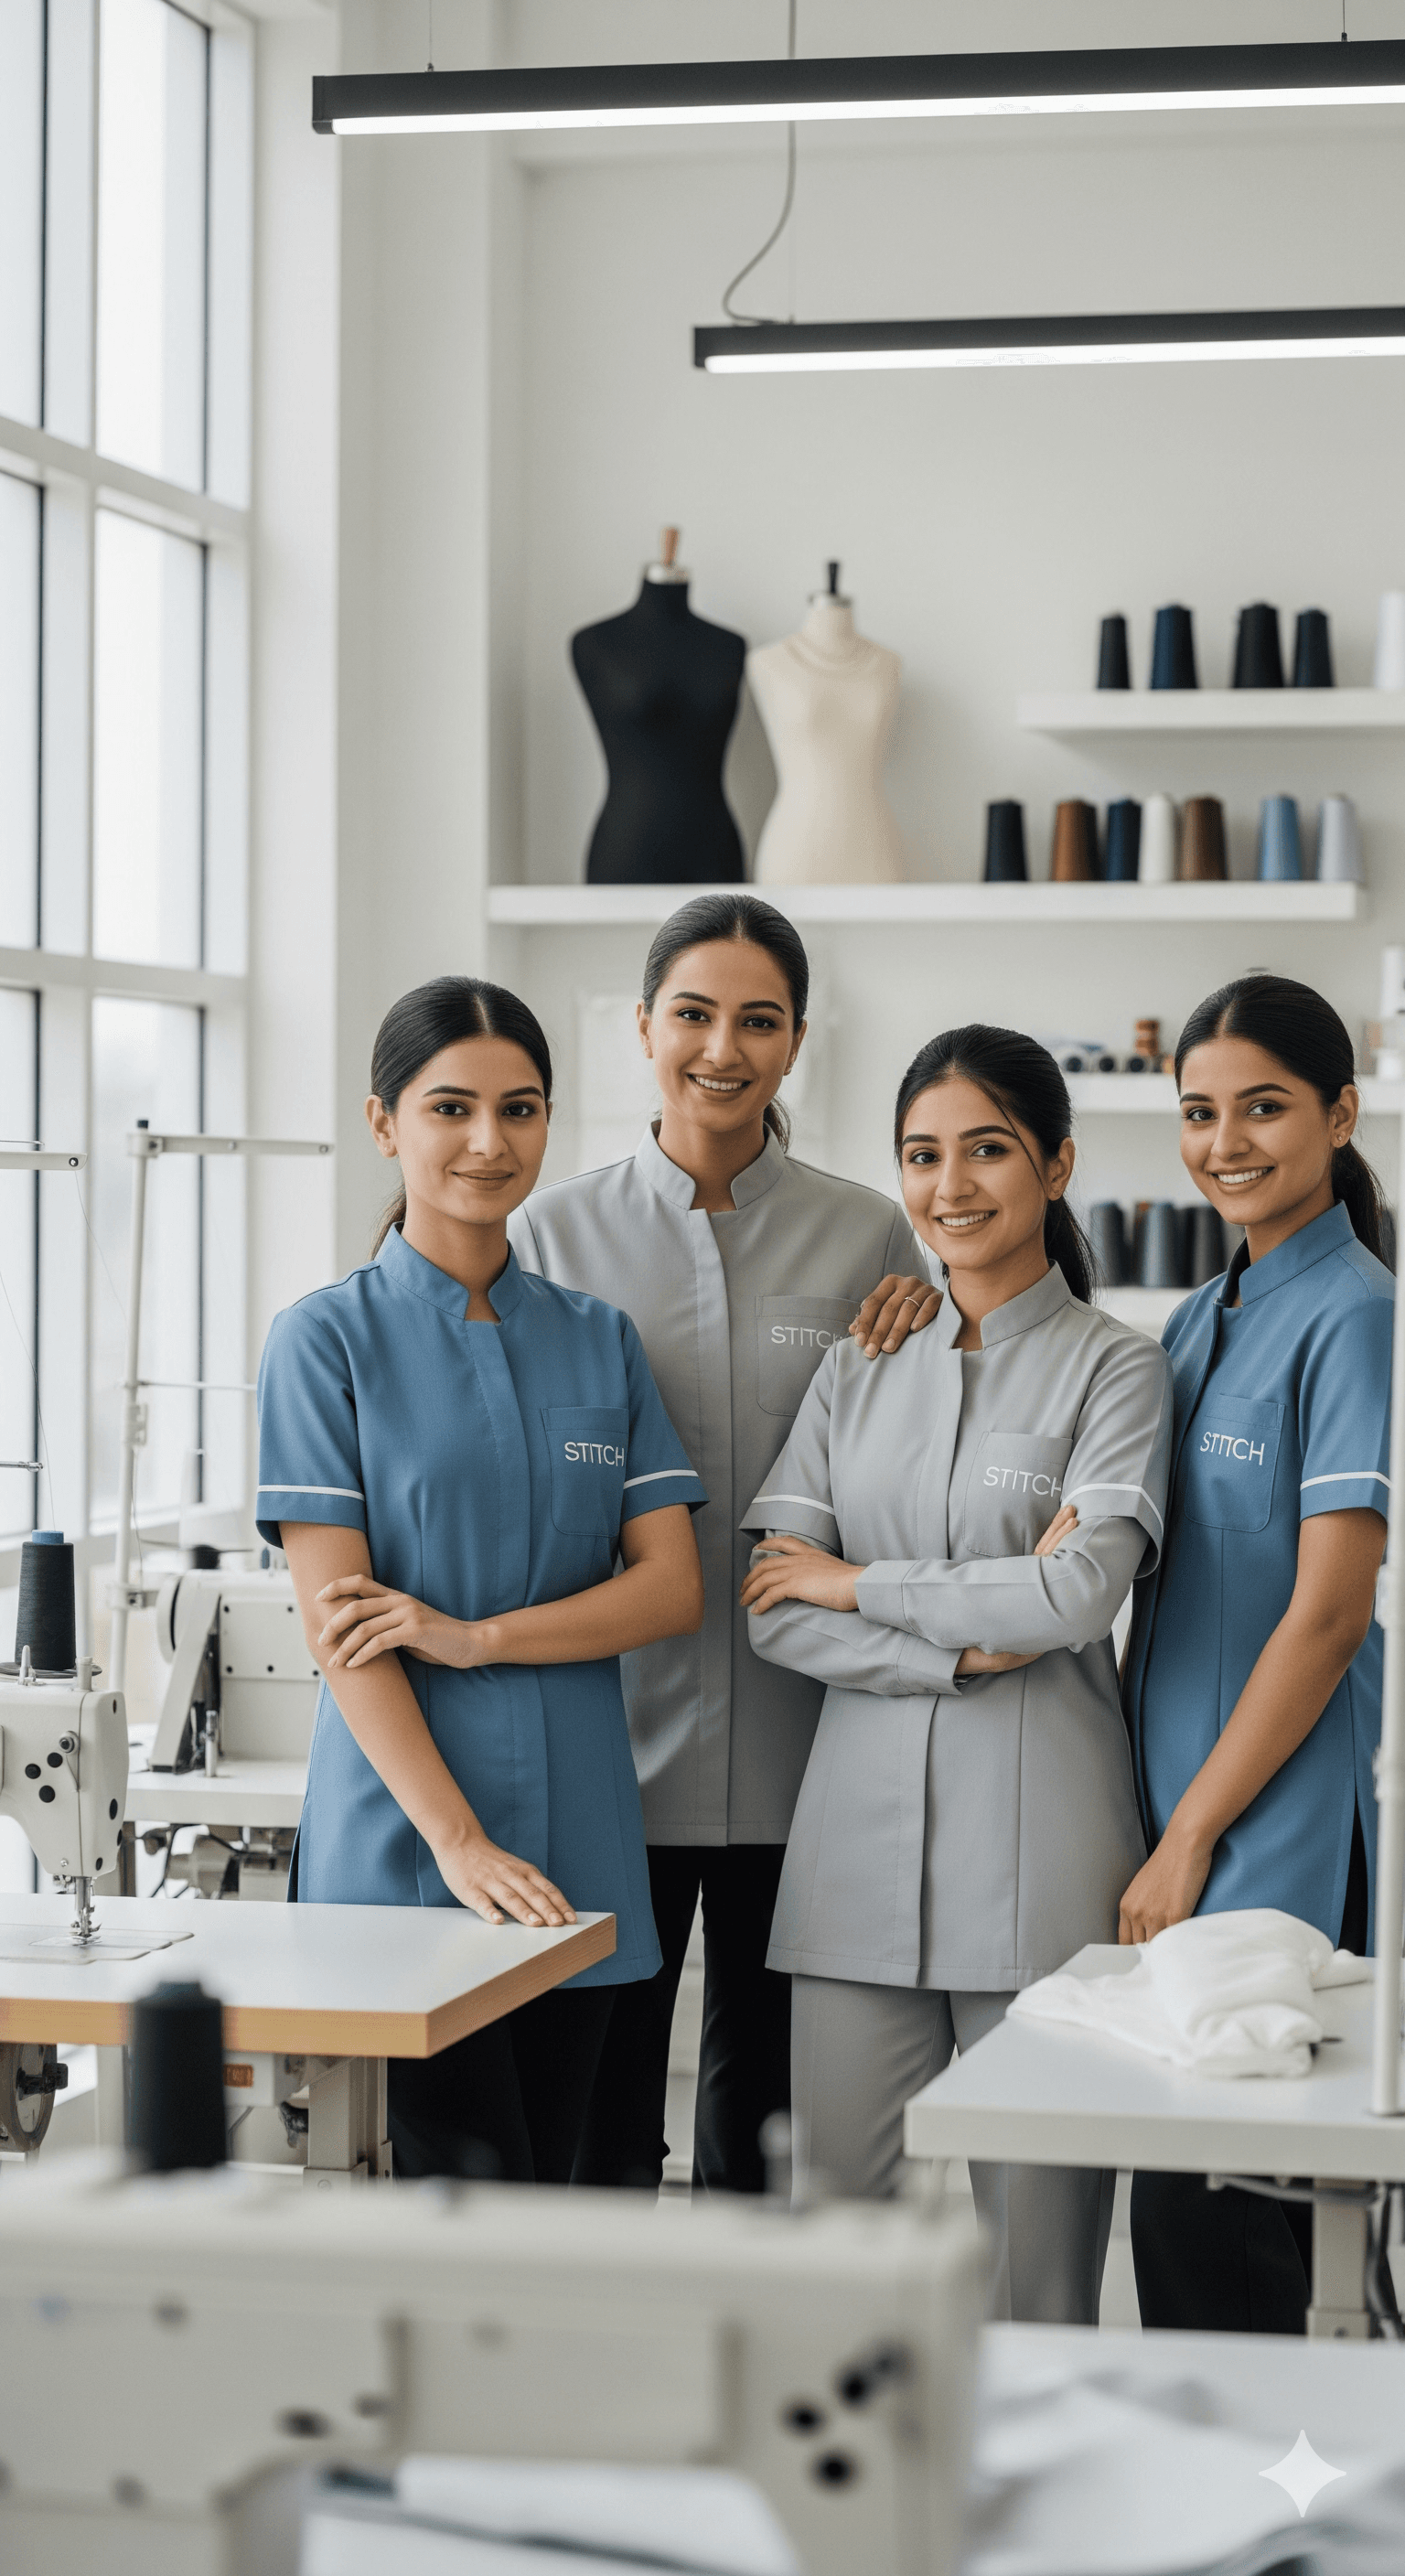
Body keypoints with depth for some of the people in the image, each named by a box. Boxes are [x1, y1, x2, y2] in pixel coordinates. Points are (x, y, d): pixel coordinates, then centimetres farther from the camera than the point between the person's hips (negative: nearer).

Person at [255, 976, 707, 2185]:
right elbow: (336, 1622, -9)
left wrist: (477, 1636, -11)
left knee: (551, 2193, 7)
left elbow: (673, 1586, 5)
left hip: (579, 1844, 4)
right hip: (404, 1842, -4)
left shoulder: (599, 1342, 12)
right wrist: (459, 1842, -17)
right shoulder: (329, 1338, -2)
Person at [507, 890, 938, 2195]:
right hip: (615, 1731, -1)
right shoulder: (555, 1233, 3)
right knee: (597, 2106, -1)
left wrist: (918, 1341, -3)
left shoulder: (866, 1235, 6)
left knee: (765, 2104, 10)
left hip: (796, 1742, 1)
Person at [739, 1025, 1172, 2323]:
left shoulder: (1116, 1368, 2)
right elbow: (772, 1606, 4)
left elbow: (1075, 1595, -12)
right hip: (863, 1832, 4)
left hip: (1036, 1842, -4)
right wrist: (969, 1643, -9)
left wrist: (859, 1586, -3)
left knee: (1037, 2241, -2)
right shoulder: (857, 1366, 14)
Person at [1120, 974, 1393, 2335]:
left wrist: (1189, 1838, -13)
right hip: (1182, 1813, 8)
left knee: (1202, 2213, -7)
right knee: (1203, 2200, 12)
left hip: (1282, 1836, -8)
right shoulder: (1199, 1321, 15)